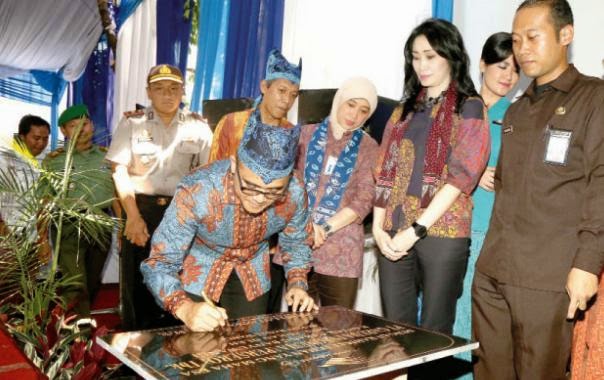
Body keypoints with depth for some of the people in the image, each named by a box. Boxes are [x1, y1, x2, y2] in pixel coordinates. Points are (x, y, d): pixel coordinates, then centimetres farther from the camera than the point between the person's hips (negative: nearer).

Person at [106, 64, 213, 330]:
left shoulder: (198, 127, 5)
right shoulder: (132, 124, 1)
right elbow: (120, 172, -4)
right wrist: (133, 217, -14)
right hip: (142, 209, -1)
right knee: (137, 283, 4)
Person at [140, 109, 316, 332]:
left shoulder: (294, 194, -26)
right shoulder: (197, 191, -37)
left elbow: (297, 241, -4)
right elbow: (159, 264, -31)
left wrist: (297, 284, -18)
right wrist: (186, 309, -47)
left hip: (253, 275, 3)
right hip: (202, 273, -2)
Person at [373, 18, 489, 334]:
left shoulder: (469, 108, 2)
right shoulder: (405, 110, 16)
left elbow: (460, 175, -9)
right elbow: (386, 172, 11)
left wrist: (416, 230, -14)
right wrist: (378, 227, -1)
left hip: (442, 233, -4)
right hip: (393, 235, 4)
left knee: (433, 333, 4)